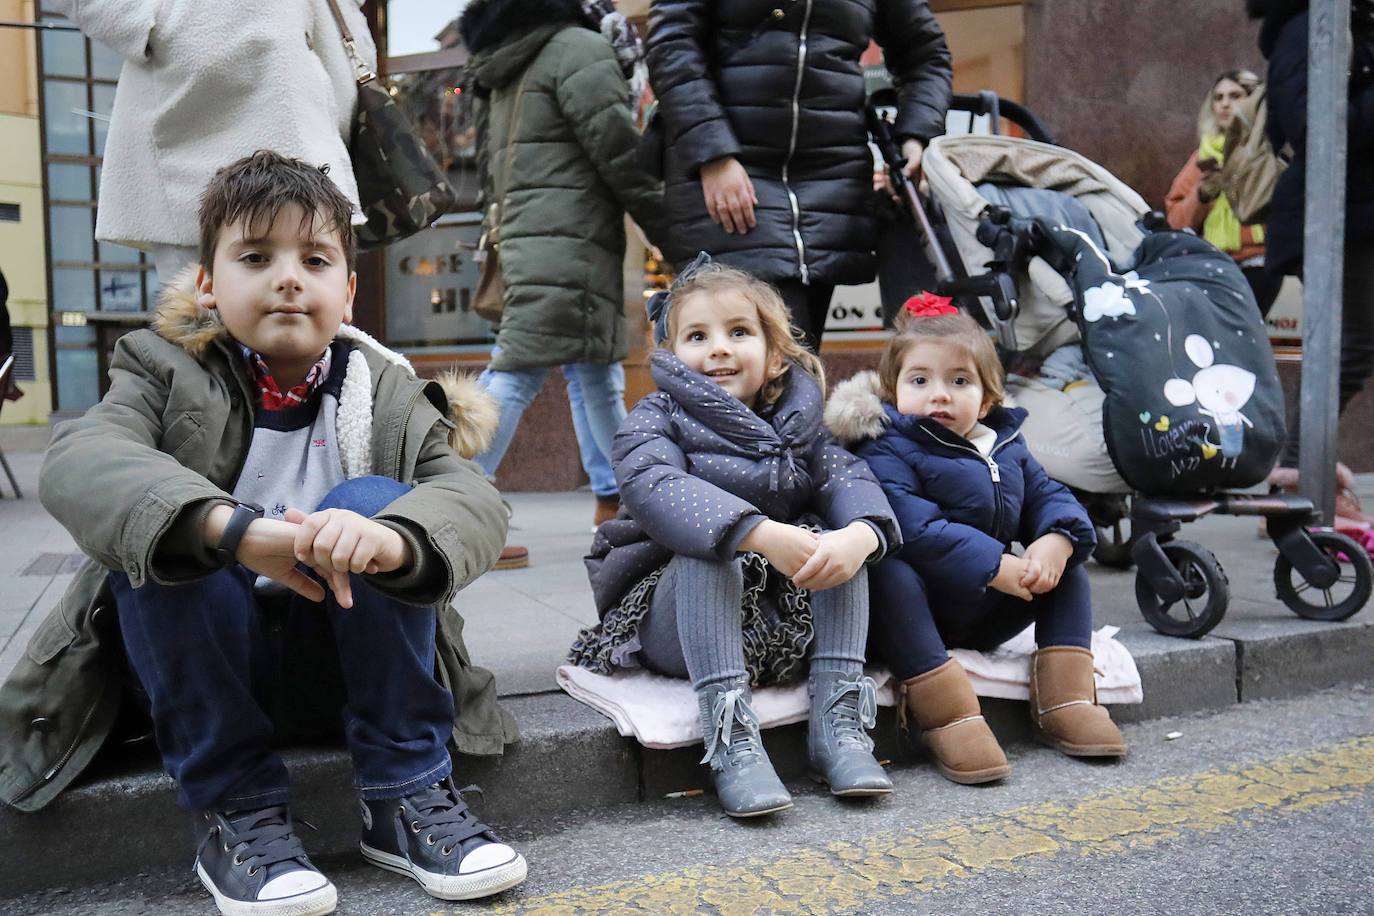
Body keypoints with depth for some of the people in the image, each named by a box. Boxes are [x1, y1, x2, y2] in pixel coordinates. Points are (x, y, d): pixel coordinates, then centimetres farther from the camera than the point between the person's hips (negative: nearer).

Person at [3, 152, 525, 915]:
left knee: (373, 501, -23)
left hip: (339, 662, 1)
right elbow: (77, 461, -25)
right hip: (205, 669, 0)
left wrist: (393, 539, -42)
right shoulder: (168, 376, -2)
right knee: (162, 534, -25)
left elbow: (475, 498, -17)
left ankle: (406, 796, -17)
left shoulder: (386, 393, 1)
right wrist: (233, 528, -44)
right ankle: (236, 810, -18)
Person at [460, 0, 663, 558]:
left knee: (596, 370, 14)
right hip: (568, 245, -9)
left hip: (522, 240, 9)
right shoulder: (579, 49, -5)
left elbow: (491, 173, 23)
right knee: (518, 371, -11)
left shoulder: (505, 73, 20)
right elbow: (621, 154, -10)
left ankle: (616, 494, 21)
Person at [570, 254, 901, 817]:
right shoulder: (653, 421, -5)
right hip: (674, 625, -3)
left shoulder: (796, 423, 8)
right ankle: (731, 737, -33)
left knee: (838, 541, -18)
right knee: (707, 551, -31)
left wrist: (857, 535, -35)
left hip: (786, 621, 4)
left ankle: (838, 720, -20)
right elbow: (656, 489, -27)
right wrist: (761, 534, -42)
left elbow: (848, 479, -9)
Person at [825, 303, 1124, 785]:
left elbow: (1047, 495, 10)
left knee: (1069, 572, 3)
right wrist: (994, 566, -28)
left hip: (985, 616, 7)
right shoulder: (887, 451, -13)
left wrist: (1057, 539, -15)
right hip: (916, 605, -7)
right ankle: (948, 715, -35)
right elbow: (912, 527, -26)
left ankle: (1064, 700, 0)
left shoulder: (1006, 445, 12)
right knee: (889, 574, -37)